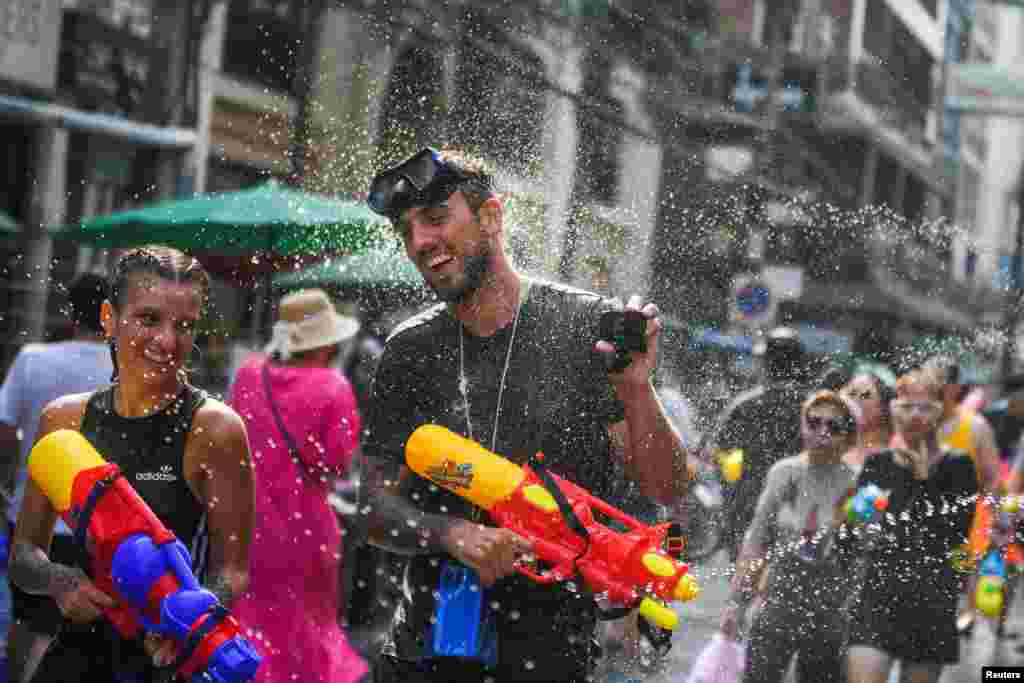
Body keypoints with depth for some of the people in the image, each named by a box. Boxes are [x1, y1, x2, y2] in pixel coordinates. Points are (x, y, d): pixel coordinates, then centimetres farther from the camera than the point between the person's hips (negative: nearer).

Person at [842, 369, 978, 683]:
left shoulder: (956, 466, 2)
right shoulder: (876, 464, 8)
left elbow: (958, 532, -10)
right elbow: (847, 535, 12)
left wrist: (925, 479, -11)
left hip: (932, 601, -1)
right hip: (878, 595, 1)